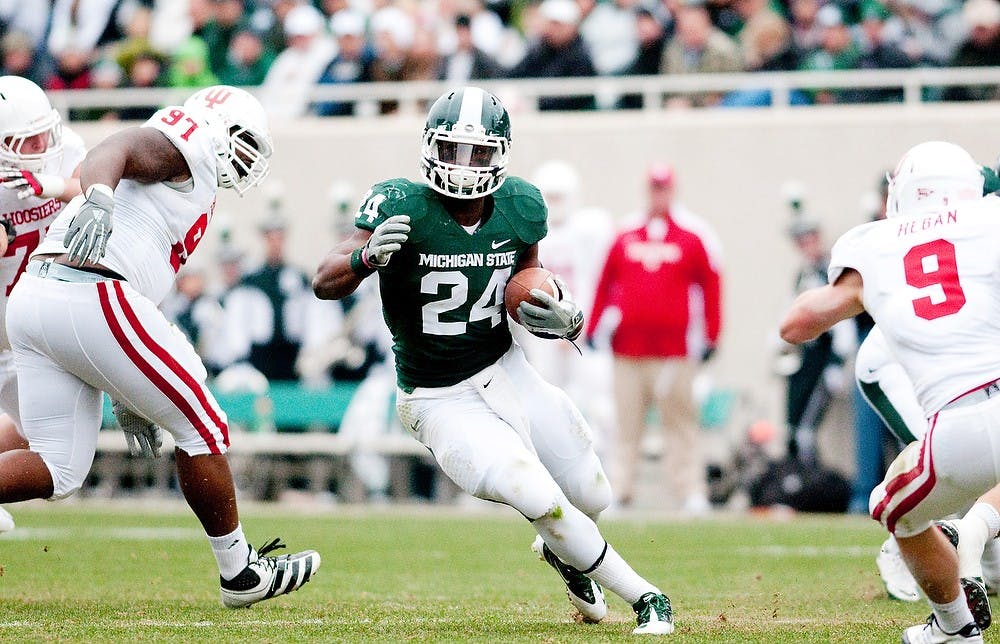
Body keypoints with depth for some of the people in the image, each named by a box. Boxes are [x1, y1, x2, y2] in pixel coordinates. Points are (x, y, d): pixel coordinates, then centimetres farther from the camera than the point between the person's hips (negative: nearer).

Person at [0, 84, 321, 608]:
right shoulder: (190, 144, 5)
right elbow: (117, 150, -16)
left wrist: (127, 395, 32)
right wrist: (96, 201, -37)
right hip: (90, 297, -9)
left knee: (58, 470, 9)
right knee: (200, 426, 6)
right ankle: (240, 572, 16)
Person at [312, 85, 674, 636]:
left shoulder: (520, 209, -7)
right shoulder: (403, 207, -21)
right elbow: (325, 283, -23)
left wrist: (562, 319, -11)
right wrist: (366, 256, -44)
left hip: (506, 372, 5)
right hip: (439, 401, -5)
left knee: (592, 498, 12)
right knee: (543, 502, -19)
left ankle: (561, 551, 49)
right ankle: (643, 597, 1)